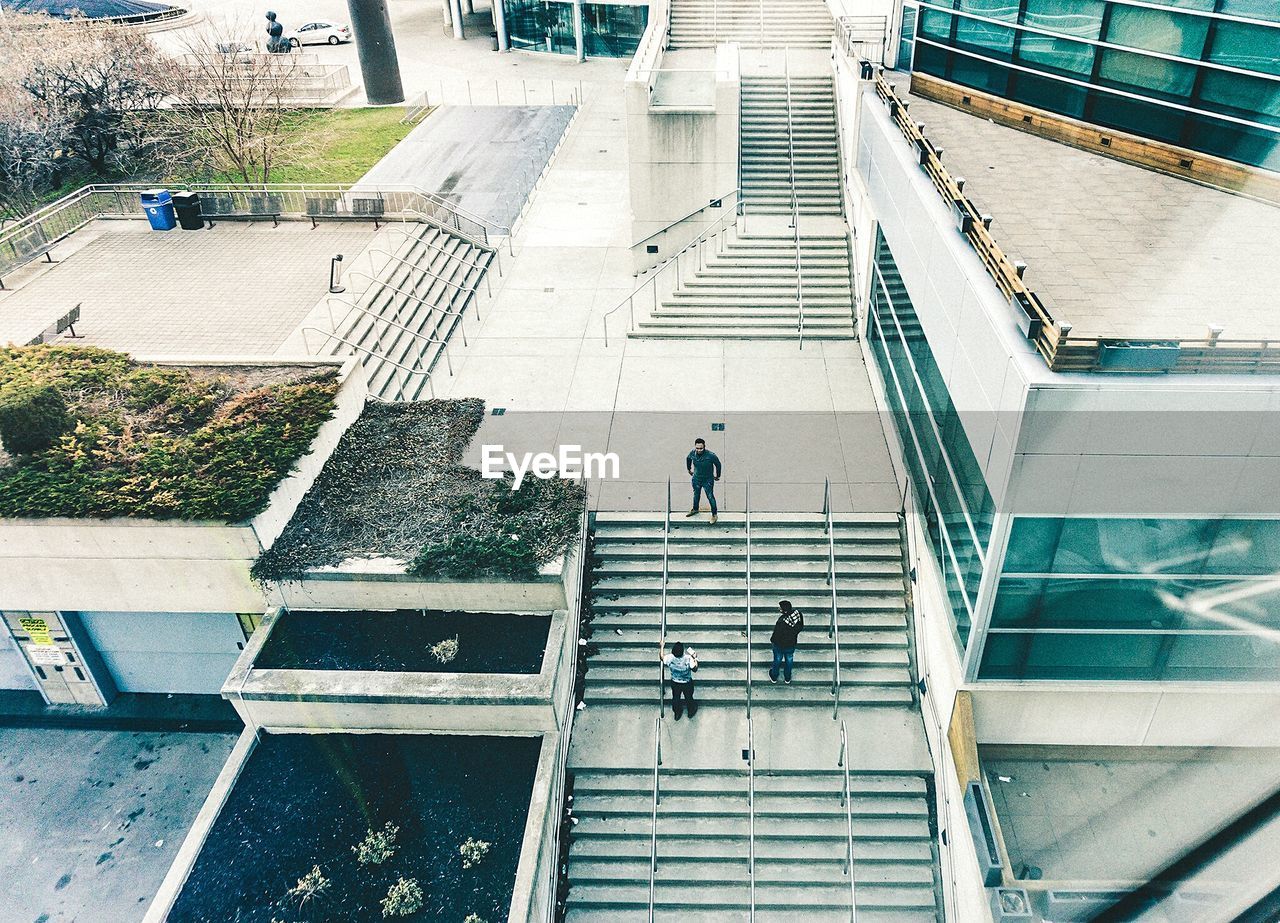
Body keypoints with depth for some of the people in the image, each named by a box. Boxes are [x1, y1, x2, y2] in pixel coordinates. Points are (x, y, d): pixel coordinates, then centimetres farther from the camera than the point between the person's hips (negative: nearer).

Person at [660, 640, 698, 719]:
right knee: (689, 698, 27)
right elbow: (695, 668, -18)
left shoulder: (670, 658, -27)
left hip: (675, 683, 2)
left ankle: (677, 714, 50)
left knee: (676, 698, 28)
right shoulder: (688, 658, -33)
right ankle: (691, 712, 52)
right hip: (687, 683, -2)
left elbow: (661, 657, -6)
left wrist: (661, 647, 8)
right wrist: (695, 659, -4)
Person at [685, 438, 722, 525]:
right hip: (696, 479, 4)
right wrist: (689, 469, 19)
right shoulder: (692, 453, -17)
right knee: (696, 495, 24)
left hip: (708, 480, -4)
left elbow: (718, 464, -10)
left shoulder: (711, 455, -28)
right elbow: (688, 459, 9)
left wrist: (717, 476, 1)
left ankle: (715, 514, 20)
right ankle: (695, 509, 48)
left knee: (710, 497, 3)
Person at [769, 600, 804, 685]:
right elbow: (800, 627, -8)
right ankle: (787, 678, 50)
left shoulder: (781, 621, -41)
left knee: (777, 660, 24)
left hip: (780, 644, -4)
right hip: (791, 644, 4)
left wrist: (772, 640, -1)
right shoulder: (798, 613, -27)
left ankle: (774, 678, 48)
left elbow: (776, 634, -23)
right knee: (789, 660, 28)